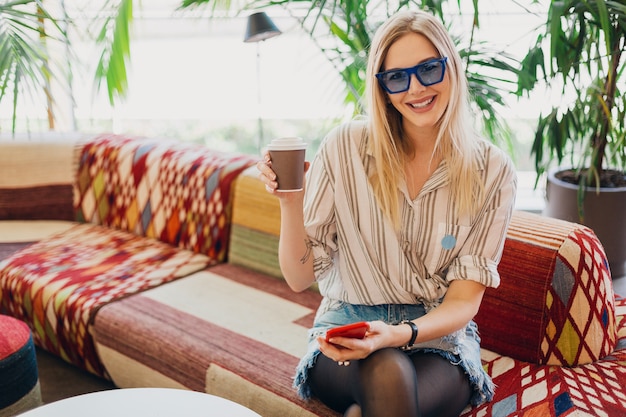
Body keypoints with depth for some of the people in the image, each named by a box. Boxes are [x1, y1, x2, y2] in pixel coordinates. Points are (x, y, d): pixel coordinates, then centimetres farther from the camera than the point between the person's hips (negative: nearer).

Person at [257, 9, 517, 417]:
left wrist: (402, 334, -24)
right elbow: (300, 277, -3)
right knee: (387, 373, -34)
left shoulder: (492, 172, -4)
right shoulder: (346, 146, -6)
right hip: (348, 324, 0)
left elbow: (463, 301, -5)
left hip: (438, 333, 0)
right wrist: (289, 201, -21)